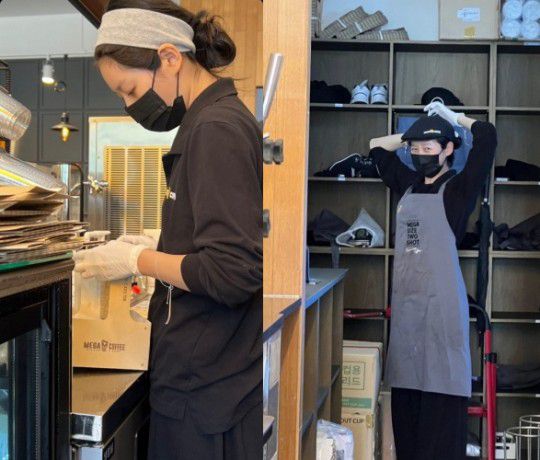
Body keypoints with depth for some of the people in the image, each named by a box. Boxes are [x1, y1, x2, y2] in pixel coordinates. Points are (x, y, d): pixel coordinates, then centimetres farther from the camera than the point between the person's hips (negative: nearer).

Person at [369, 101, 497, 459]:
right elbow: (377, 147, 28)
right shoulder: (409, 185, 14)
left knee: (442, 396, -6)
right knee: (405, 394, 8)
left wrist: (452, 117, 2)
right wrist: (414, 135, 19)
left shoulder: (458, 187, -3)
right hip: (405, 300, 6)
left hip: (441, 302, -6)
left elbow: (487, 135, -14)